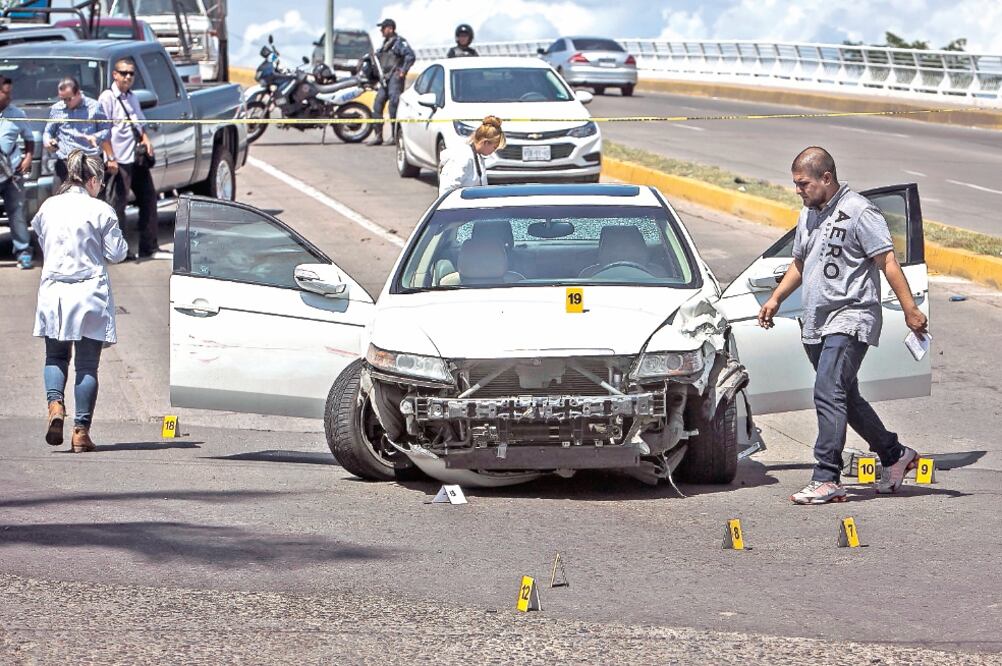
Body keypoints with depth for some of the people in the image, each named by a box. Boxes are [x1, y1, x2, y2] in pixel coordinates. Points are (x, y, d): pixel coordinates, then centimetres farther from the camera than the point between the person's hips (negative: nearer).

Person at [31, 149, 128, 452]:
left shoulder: (48, 207, 4)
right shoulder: (101, 211, -7)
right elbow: (116, 253, -3)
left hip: (53, 291, 3)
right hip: (90, 292, -3)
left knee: (55, 356, 16)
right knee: (87, 363, 3)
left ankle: (55, 403, -12)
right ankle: (81, 430, -1)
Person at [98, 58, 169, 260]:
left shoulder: (132, 97, 16)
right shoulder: (108, 97, -8)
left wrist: (146, 139, 5)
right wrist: (111, 158, -19)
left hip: (137, 159, 9)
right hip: (120, 160, -9)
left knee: (148, 198, 11)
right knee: (117, 205, -3)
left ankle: (149, 248, 19)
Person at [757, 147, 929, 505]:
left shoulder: (858, 211, -10)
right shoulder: (808, 215, 16)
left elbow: (887, 261, -13)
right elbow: (799, 264, 29)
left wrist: (910, 309, -16)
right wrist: (775, 299, 18)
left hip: (850, 318, -9)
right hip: (817, 325, 9)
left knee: (828, 393, -19)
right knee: (846, 398, 15)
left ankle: (827, 479, -22)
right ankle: (895, 455, 30)